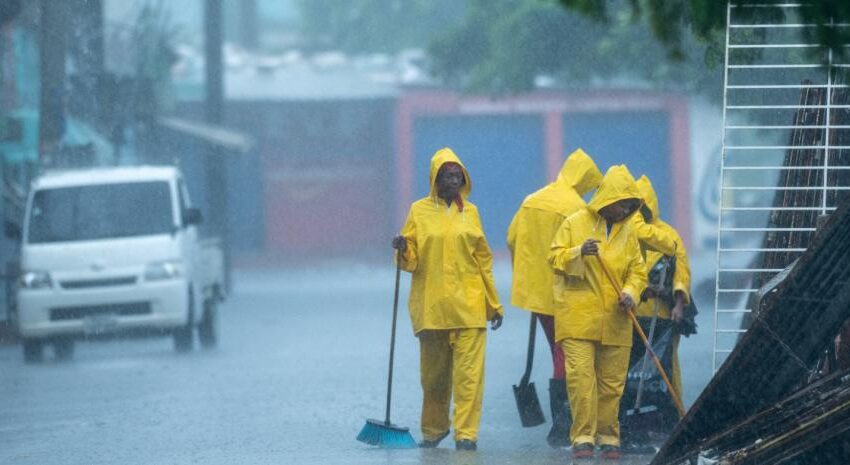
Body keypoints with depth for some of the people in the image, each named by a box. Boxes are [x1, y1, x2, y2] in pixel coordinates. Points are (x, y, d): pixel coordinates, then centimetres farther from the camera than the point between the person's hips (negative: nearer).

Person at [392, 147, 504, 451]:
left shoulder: (470, 212, 10)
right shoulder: (420, 211, 6)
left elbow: (483, 261, 14)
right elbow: (412, 260, 3)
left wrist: (494, 304, 14)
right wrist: (403, 250, -20)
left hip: (468, 306, 0)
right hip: (431, 308, 0)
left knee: (468, 372, -9)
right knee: (433, 373, 8)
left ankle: (466, 434, -10)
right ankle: (433, 429, 25)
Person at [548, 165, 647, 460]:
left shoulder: (627, 232, 11)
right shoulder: (575, 224, 1)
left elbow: (637, 271, 11)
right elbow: (555, 259, -1)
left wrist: (631, 292, -10)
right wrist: (578, 253, -21)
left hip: (615, 322, 4)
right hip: (578, 317, -3)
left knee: (612, 381, 6)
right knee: (580, 377, -12)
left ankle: (608, 436, 15)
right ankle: (583, 437, -8)